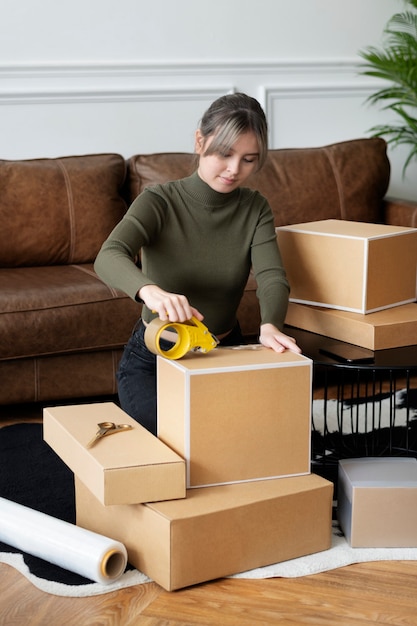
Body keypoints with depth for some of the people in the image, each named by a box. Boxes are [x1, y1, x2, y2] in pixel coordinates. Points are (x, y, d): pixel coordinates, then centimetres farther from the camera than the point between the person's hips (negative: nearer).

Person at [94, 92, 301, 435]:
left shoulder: (255, 209, -5)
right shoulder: (159, 201, -17)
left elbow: (272, 277, -20)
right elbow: (109, 258, -35)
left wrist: (270, 325, -44)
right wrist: (150, 290, -58)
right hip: (154, 357, -3)